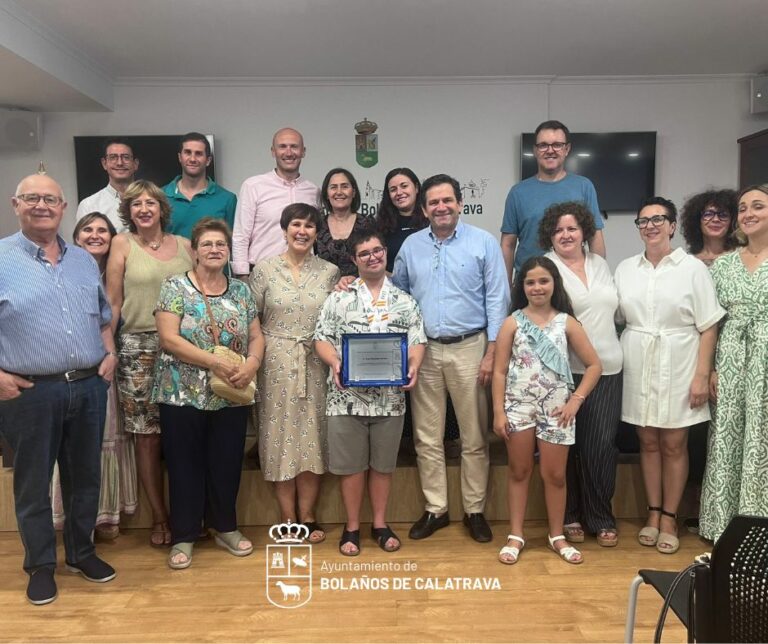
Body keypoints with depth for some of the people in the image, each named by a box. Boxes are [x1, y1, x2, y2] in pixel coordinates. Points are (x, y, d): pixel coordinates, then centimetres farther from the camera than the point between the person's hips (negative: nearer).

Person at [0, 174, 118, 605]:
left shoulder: (84, 260, 11)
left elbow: (104, 316, 19)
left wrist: (110, 353, 4)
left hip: (89, 387, 4)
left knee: (85, 476, 15)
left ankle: (82, 551, 34)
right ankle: (41, 565, 28)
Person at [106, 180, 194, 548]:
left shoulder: (184, 245, 9)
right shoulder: (122, 244, 3)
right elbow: (112, 303, 3)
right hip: (138, 349, -1)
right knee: (147, 437, 3)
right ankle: (159, 518, 17)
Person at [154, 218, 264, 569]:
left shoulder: (241, 290, 8)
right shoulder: (175, 287, -4)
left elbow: (257, 336, 8)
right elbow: (169, 338, -14)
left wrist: (252, 362, -14)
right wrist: (216, 362, -21)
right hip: (183, 395, -3)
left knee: (227, 464, 12)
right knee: (185, 466, 7)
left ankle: (226, 527, 30)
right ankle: (183, 536, 23)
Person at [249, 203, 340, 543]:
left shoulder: (330, 271, 5)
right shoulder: (264, 269, 1)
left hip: (315, 363, 1)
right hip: (276, 362, -1)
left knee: (312, 435, 6)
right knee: (280, 432, 4)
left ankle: (308, 516, 20)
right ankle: (289, 519, 18)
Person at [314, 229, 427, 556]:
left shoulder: (405, 301, 9)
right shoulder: (338, 298, 5)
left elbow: (417, 341, 5)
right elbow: (322, 339, 2)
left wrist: (413, 366, -15)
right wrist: (335, 363, -17)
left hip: (390, 396, 1)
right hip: (348, 395, -1)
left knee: (383, 464, 13)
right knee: (351, 464, 8)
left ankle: (380, 523, 30)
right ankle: (351, 526, 25)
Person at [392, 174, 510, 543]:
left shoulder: (483, 243, -1)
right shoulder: (411, 246, 8)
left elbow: (497, 300, -4)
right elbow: (397, 297, 15)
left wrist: (492, 353, -9)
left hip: (470, 348, -3)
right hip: (423, 350, 3)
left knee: (474, 437, 6)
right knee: (427, 437, 8)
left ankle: (475, 510, 21)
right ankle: (435, 509, 22)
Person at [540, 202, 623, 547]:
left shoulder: (600, 264, 15)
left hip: (608, 368, 4)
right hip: (567, 371, -4)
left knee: (602, 445, 3)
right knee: (569, 445, 5)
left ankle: (601, 518, 20)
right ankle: (569, 517, 22)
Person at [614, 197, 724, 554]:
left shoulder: (693, 268, -3)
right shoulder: (626, 268, 7)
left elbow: (708, 327, -4)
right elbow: (614, 317, 11)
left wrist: (702, 375, -10)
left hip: (677, 367, -3)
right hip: (638, 368, 3)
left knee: (674, 445, 5)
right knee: (648, 443, 10)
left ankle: (669, 518, 20)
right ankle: (653, 513, 24)